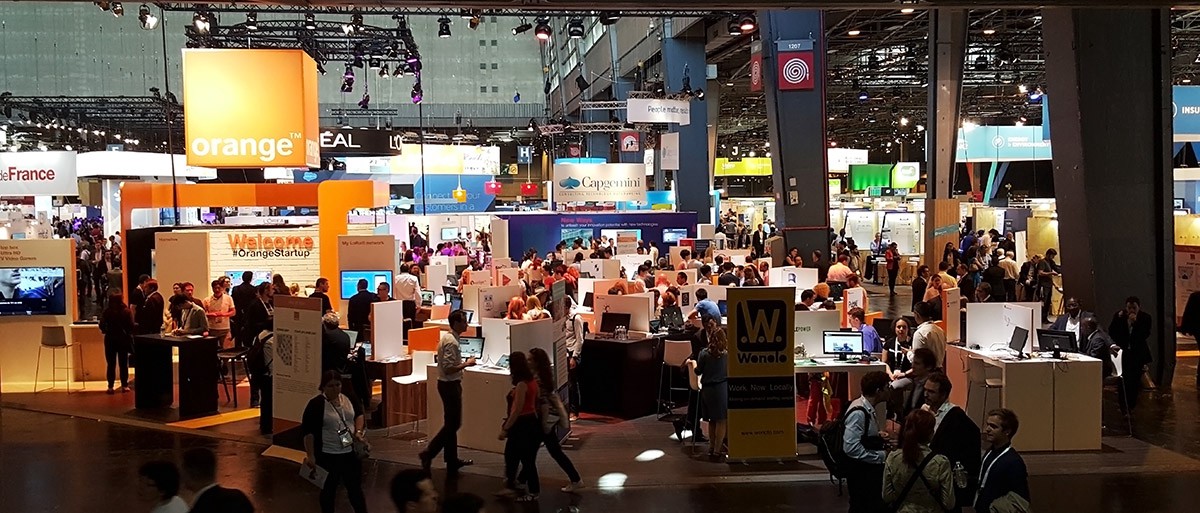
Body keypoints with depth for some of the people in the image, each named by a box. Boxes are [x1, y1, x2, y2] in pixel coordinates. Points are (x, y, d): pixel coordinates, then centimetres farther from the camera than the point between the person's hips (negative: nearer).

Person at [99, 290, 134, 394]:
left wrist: (108, 331, 1)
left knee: (111, 364, 7)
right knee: (123, 363, 7)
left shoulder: (106, 311, -10)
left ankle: (110, 387, 10)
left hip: (110, 340, 0)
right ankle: (124, 386, 10)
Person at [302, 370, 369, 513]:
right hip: (327, 456, -4)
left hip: (350, 453, 4)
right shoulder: (316, 404, -15)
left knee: (355, 488, 11)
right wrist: (310, 456, -19)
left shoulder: (348, 398, 1)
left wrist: (358, 431, 2)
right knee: (329, 490, 10)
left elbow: (358, 413, 19)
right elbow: (308, 431, -15)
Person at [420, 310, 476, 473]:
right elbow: (448, 368, -26)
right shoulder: (451, 342, -21)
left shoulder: (447, 337, 11)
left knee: (452, 423, 16)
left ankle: (452, 461, 23)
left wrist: (463, 362, 10)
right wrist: (466, 364, -18)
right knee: (452, 424, -3)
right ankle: (428, 454, -3)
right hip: (450, 385, -10)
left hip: (448, 384, 10)